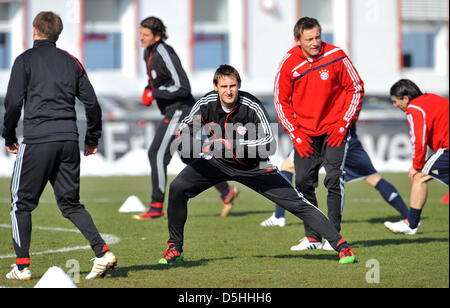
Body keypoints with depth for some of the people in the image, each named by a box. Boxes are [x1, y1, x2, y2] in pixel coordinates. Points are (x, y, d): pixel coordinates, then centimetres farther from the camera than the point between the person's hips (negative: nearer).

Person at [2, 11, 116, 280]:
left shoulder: (26, 60, 0)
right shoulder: (71, 62, 14)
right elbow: (92, 103, 12)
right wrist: (92, 139, 23)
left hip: (38, 140, -4)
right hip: (69, 141, 5)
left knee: (22, 202, 8)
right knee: (70, 203, 12)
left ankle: (22, 266, 4)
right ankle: (103, 251, -5)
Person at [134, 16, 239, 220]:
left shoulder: (165, 55, -20)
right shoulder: (148, 53, 9)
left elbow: (183, 87, -24)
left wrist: (155, 93, -20)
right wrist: (148, 89, 7)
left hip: (179, 110, -10)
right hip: (173, 111, 10)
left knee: (157, 153, -11)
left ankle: (156, 208, -6)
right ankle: (226, 191, 24)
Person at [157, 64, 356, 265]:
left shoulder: (252, 107, -26)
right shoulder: (207, 104, -17)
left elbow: (268, 145, -28)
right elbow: (185, 129, -9)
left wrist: (234, 146, -37)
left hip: (253, 166, -2)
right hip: (216, 162, 3)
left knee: (296, 203, -10)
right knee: (177, 188, -17)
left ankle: (340, 243, -2)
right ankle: (175, 248, -1)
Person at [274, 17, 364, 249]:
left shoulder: (336, 56, -11)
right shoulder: (288, 63, -7)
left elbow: (356, 88, -2)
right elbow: (281, 100, 4)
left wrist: (343, 125, -7)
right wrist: (295, 134, -3)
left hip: (334, 130, -2)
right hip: (304, 134, 2)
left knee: (334, 180, -12)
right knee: (303, 183, 0)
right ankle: (312, 237, 11)